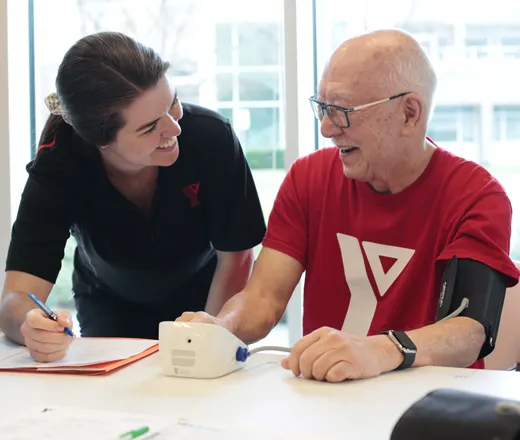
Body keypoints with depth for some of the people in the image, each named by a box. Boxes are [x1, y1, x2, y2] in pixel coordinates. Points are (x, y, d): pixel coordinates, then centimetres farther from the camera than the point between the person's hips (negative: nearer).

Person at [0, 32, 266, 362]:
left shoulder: (212, 137, -30)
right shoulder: (58, 164, -28)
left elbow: (235, 256, -17)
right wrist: (31, 325, -53)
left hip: (202, 299, 0)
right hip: (109, 305, 0)